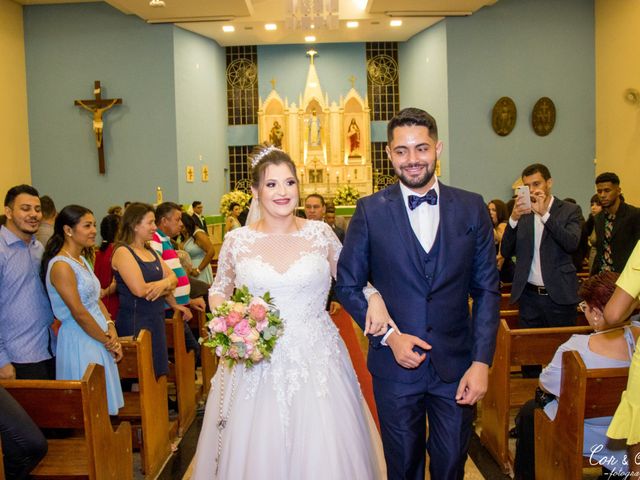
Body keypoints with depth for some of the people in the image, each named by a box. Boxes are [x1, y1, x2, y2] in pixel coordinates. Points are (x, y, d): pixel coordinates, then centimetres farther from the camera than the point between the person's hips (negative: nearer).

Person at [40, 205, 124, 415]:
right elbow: (79, 313, -20)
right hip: (79, 341, -9)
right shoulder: (61, 266, -18)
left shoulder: (82, 260, 11)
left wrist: (111, 328, -3)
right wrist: (108, 341, -12)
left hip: (98, 337, 9)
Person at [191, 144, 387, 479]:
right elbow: (218, 291, 14)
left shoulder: (321, 234, 0)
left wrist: (374, 297, -9)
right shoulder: (237, 241, 0)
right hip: (256, 365, 0)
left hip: (315, 360, 0)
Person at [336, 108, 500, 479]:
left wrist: (482, 361, -7)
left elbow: (487, 289, 1)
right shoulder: (371, 211, -4)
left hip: (456, 365, 1)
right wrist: (388, 335, -12)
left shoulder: (472, 208, -1)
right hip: (396, 364, -1)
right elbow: (348, 285, -1)